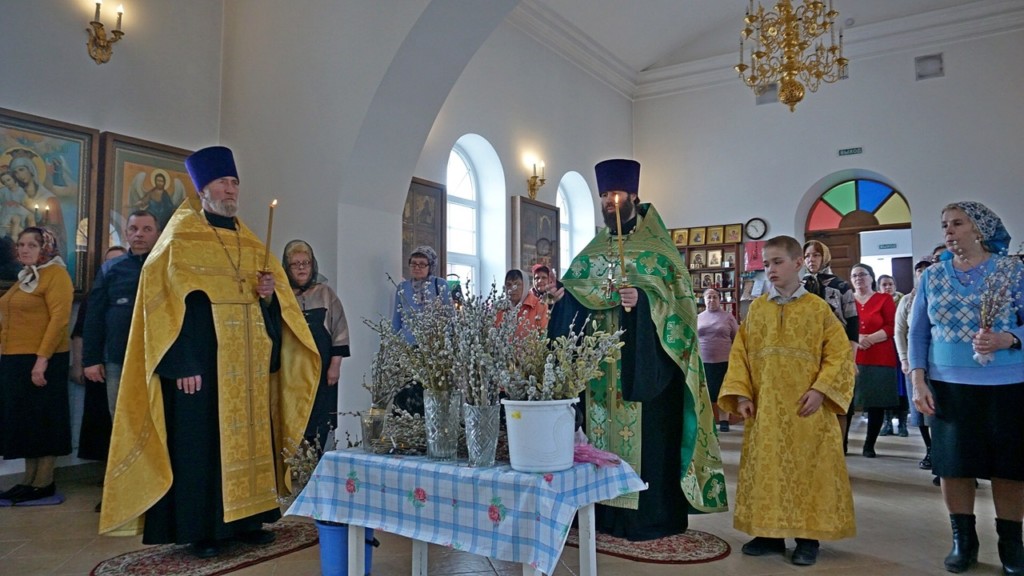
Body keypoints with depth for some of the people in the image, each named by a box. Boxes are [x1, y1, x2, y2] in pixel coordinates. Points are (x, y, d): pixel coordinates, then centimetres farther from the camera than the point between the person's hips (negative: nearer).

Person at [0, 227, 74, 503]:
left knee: (44, 418, -1)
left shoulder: (56, 274, -9)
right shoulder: (26, 276, 17)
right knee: (23, 418, 12)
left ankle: (44, 483, 8)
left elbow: (59, 319, -18)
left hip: (43, 360, -8)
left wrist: (42, 359, -23)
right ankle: (29, 478, 21)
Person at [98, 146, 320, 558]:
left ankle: (245, 519, 19)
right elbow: (169, 304, -10)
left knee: (248, 436, 8)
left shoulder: (252, 244, 15)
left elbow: (276, 300, 17)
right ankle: (201, 529, 7)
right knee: (200, 441, -3)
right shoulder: (179, 241, -1)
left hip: (248, 363, 6)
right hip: (200, 361, -6)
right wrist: (182, 364, -18)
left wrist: (270, 293, -7)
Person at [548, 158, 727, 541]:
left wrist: (644, 300, -22)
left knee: (646, 435, -3)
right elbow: (571, 298, 12)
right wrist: (607, 295, -8)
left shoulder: (657, 247, 1)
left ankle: (651, 518, 6)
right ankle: (604, 512, 16)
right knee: (602, 431, 6)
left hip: (643, 361, -5)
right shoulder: (592, 250, 15)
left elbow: (681, 298, -7)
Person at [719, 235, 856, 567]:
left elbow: (840, 353, -3)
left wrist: (821, 390, -14)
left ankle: (808, 538, 16)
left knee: (807, 470, 3)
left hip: (805, 411, -3)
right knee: (766, 470, 9)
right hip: (763, 410, 3)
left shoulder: (818, 309, -1)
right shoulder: (756, 308, 8)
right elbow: (739, 354, 6)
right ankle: (769, 533, 21)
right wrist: (741, 393, -3)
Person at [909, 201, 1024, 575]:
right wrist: (918, 381, -4)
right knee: (953, 463, 6)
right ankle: (963, 540, 21)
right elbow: (917, 333, 4)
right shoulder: (932, 276, 4)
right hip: (948, 386, 2)